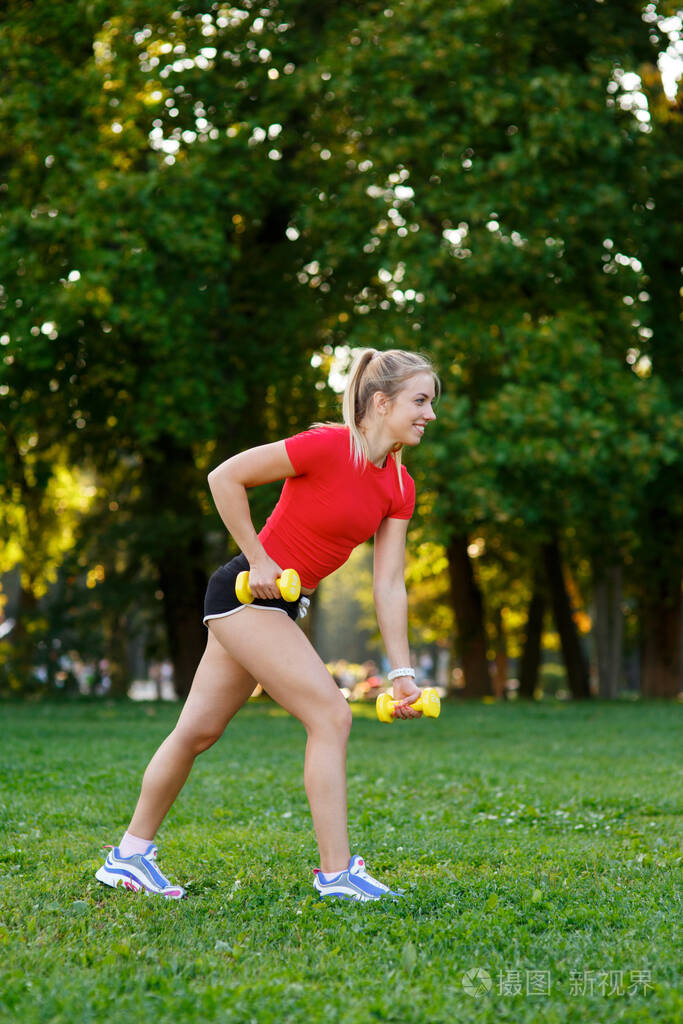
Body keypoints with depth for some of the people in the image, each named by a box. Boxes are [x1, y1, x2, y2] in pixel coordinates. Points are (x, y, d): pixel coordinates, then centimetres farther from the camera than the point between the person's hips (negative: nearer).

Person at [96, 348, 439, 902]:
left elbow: (389, 585, 2)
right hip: (247, 591, -8)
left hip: (277, 604, 8)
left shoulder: (400, 487, 3)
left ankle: (131, 855, 27)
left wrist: (403, 672, -3)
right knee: (331, 715, -12)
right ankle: (337, 872, -5)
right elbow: (224, 477, -15)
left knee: (198, 731, 15)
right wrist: (258, 560, -14)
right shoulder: (327, 446, -20)